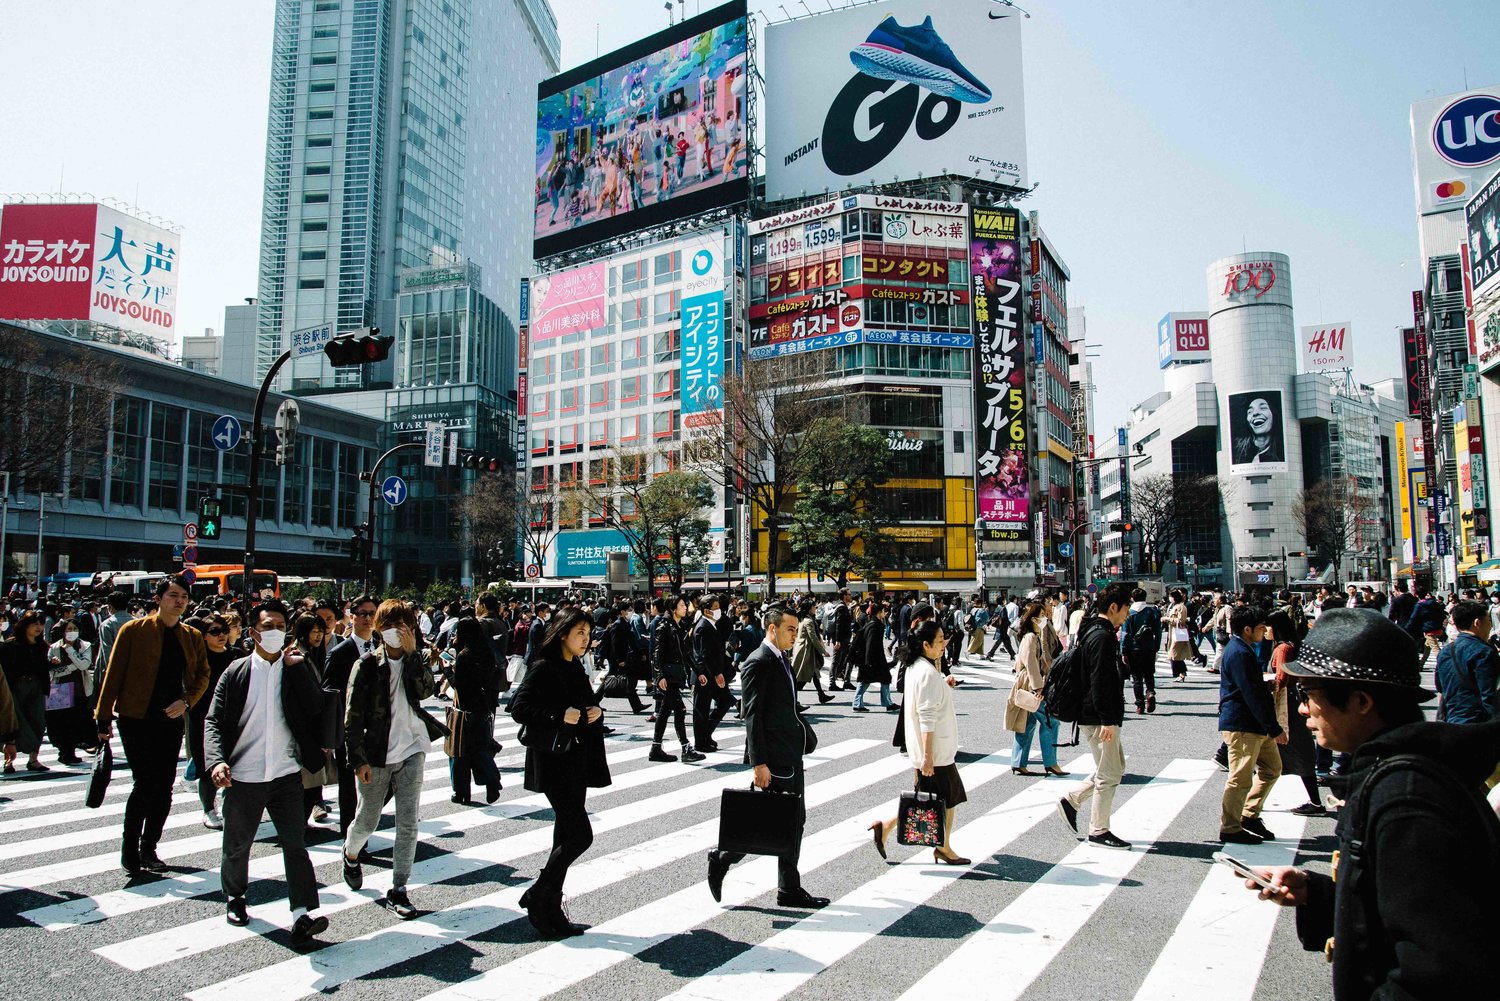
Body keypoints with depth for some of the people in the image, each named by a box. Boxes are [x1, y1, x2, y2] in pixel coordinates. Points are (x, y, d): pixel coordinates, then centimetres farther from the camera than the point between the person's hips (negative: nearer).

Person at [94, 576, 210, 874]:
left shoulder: (192, 636, 8)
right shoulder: (133, 631, -3)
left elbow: (202, 675, 11)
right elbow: (114, 674, -1)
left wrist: (186, 701, -7)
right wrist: (104, 716, -3)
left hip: (171, 719, 4)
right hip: (136, 719, -4)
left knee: (164, 787, 6)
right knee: (144, 784, -9)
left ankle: (148, 848, 20)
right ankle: (129, 848, 10)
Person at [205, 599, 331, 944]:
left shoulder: (296, 671, 3)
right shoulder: (236, 672, 1)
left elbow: (316, 708, -9)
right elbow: (214, 721, -1)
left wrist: (295, 666, -14)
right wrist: (216, 760, -18)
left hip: (286, 774, 0)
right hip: (243, 777, 1)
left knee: (296, 843, -6)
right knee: (237, 846, 17)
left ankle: (302, 915, -8)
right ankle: (234, 897, 41)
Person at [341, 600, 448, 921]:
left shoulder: (416, 660, 4)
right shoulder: (367, 665, -6)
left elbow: (424, 691, -15)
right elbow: (353, 716, -6)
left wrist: (412, 652, -18)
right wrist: (358, 759, -10)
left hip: (412, 750, 2)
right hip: (376, 754, -2)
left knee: (408, 823, -2)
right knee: (367, 821, 14)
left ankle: (398, 890, 7)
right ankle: (351, 855, 47)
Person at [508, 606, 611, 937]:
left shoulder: (576, 668, 13)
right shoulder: (543, 668, -11)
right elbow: (518, 707, -18)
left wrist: (596, 712, 2)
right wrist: (559, 716, -25)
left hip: (577, 762, 8)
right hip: (554, 763, -8)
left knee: (566, 837, 11)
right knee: (580, 835, -10)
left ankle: (552, 909, 21)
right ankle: (537, 897, 7)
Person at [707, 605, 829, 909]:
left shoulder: (783, 660, 14)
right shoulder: (758, 663, -15)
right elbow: (752, 716, -19)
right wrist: (758, 763, -21)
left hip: (790, 756, 10)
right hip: (772, 758, -10)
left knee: (794, 821, 12)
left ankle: (789, 890, 20)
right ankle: (721, 859, 14)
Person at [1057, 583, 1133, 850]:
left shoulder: (1094, 633, 14)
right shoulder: (1102, 637, -19)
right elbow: (1100, 683, -24)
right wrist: (1107, 720, -24)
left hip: (1096, 716, 10)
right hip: (1099, 718, -10)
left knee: (1115, 767, 19)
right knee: (1109, 774, 0)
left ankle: (1071, 801, 22)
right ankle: (1098, 831, 11)